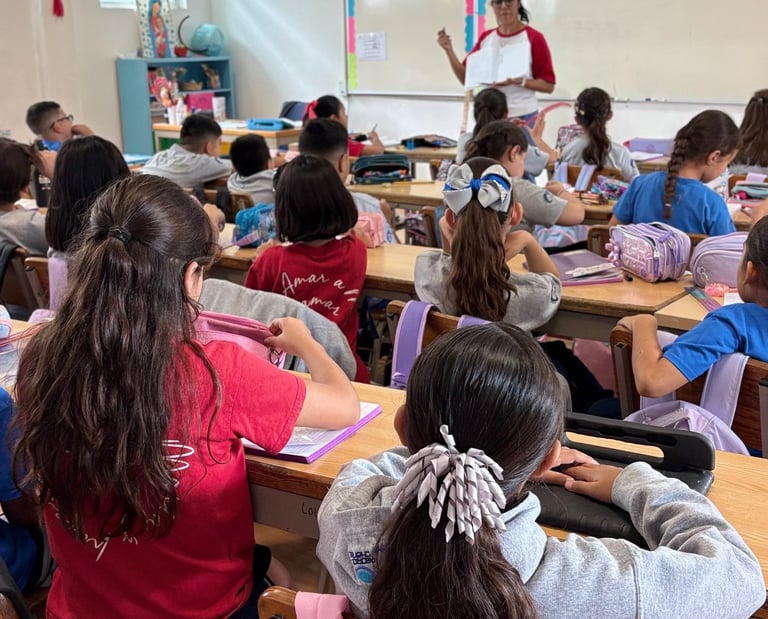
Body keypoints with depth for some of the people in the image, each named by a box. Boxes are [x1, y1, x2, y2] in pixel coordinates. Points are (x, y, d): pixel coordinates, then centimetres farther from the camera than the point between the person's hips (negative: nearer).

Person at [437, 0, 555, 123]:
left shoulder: (533, 38, -6)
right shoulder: (485, 38, 9)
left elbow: (548, 85, -6)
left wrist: (519, 81, -22)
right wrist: (449, 51, -3)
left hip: (523, 117, -4)